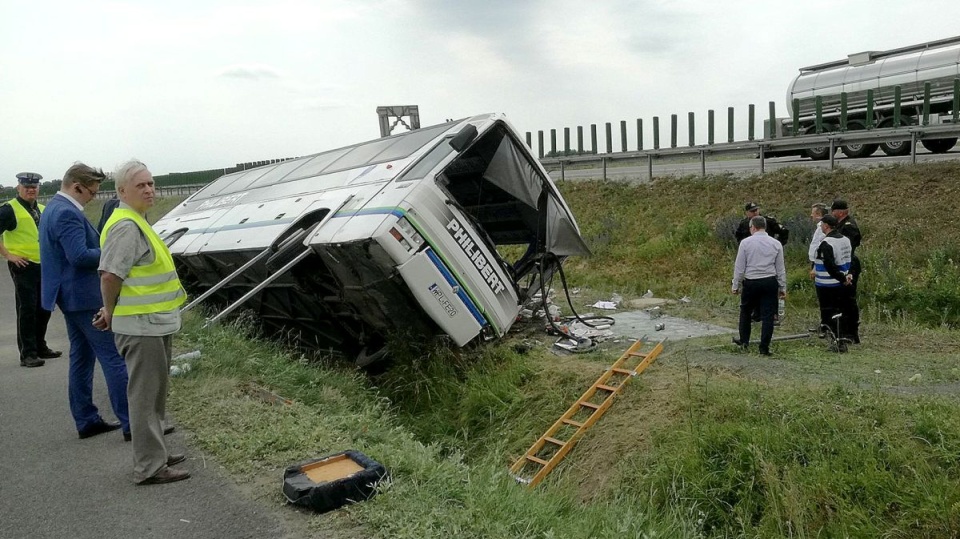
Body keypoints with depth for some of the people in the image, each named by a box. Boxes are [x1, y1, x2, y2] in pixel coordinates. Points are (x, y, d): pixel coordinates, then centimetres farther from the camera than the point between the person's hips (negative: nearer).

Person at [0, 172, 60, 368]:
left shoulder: (43, 210, 15)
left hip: (44, 266, 7)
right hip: (24, 267, -7)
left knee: (44, 308, 13)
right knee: (27, 310, -4)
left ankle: (40, 347, 26)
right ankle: (28, 354, 2)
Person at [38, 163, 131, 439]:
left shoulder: (54, 208, 13)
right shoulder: (68, 213, -20)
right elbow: (80, 256, -26)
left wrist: (105, 248, 9)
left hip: (71, 295, 11)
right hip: (84, 296, -11)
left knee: (81, 357, 15)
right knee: (114, 357, -7)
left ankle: (86, 420, 22)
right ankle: (132, 422, -4)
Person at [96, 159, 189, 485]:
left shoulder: (136, 223, 16)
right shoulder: (126, 226, -17)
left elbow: (117, 274, 21)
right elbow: (109, 276, -22)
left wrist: (111, 311, 17)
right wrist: (110, 312, -8)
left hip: (155, 323, 10)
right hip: (141, 326, -10)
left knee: (155, 394, 19)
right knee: (145, 395, -2)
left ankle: (154, 454, 32)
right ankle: (149, 468, 6)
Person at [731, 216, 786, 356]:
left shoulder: (745, 242, -5)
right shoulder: (776, 243, 2)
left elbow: (739, 267, -3)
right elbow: (780, 269, 5)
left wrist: (736, 285, 6)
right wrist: (783, 288, 13)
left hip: (750, 282, -1)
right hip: (770, 282, 1)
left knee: (745, 312, 18)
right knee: (767, 315, 5)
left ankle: (744, 341, 30)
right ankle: (764, 348, 6)